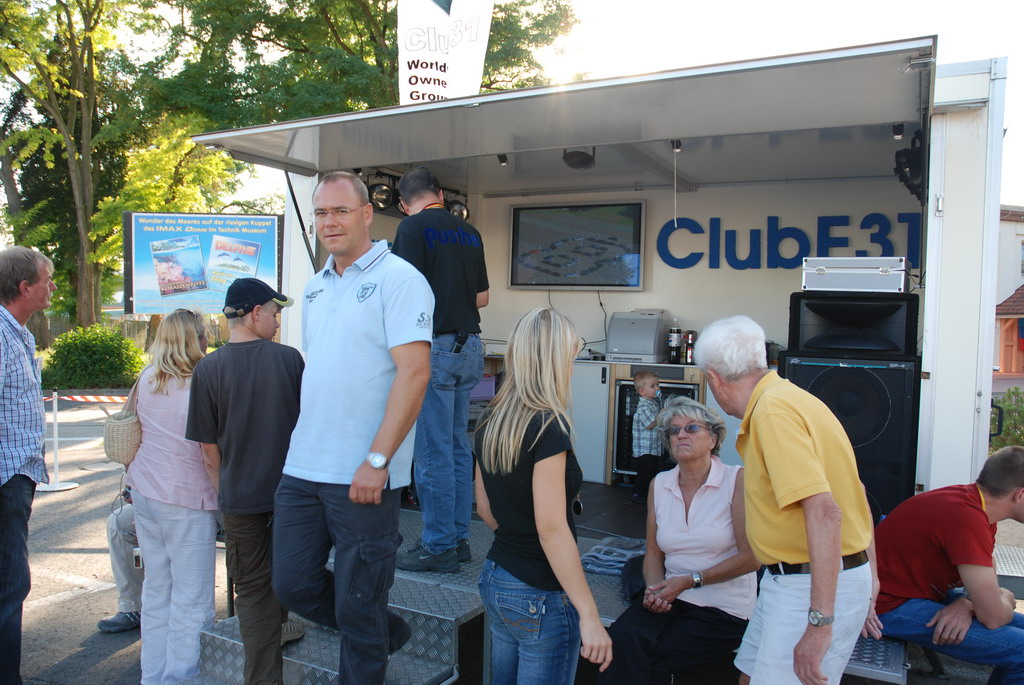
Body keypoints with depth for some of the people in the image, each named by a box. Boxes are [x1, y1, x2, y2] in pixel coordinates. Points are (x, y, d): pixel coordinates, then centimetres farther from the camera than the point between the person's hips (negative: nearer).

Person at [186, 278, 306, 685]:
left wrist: (222, 489, 11)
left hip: (240, 496, -1)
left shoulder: (208, 369, -8)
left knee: (253, 588, 9)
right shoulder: (289, 358, -6)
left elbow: (208, 448, -4)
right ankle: (277, 626, 43)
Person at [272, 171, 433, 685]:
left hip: (363, 477, -7)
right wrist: (304, 443, 17)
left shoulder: (398, 279, -10)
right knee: (292, 585, 15)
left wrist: (377, 461, -22)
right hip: (302, 469, 8)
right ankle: (387, 632, 37)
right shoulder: (316, 287, 14)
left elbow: (414, 372, -18)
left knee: (357, 607, 6)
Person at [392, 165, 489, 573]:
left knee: (433, 452, -1)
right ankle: (458, 539, 23)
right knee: (458, 447, 14)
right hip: (470, 348, 8)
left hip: (437, 347, -7)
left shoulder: (413, 227, -6)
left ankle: (439, 547, 7)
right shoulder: (469, 232, 14)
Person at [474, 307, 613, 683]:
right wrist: (589, 616, -21)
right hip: (540, 595, -8)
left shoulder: (490, 421, 3)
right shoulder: (548, 426, -20)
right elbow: (552, 528, -24)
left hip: (495, 579, 8)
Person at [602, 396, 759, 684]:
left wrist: (690, 580, -12)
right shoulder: (660, 484, 8)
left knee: (652, 661, -23)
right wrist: (655, 588, -9)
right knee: (622, 636, -26)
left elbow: (750, 557, -9)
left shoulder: (737, 480, -6)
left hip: (723, 607, -3)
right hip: (670, 597, 4)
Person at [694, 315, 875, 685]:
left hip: (820, 587, -10)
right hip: (792, 581, 10)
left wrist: (820, 623, -28)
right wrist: (868, 575, 25)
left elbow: (825, 513, -29)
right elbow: (854, 494, 17)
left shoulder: (773, 410, -20)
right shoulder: (787, 398, 9)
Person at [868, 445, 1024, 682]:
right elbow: (993, 617, -26)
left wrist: (967, 604, -13)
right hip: (895, 605, -11)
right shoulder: (967, 517, -29)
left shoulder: (974, 502, 3)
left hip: (927, 591, 11)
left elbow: (986, 584, 9)